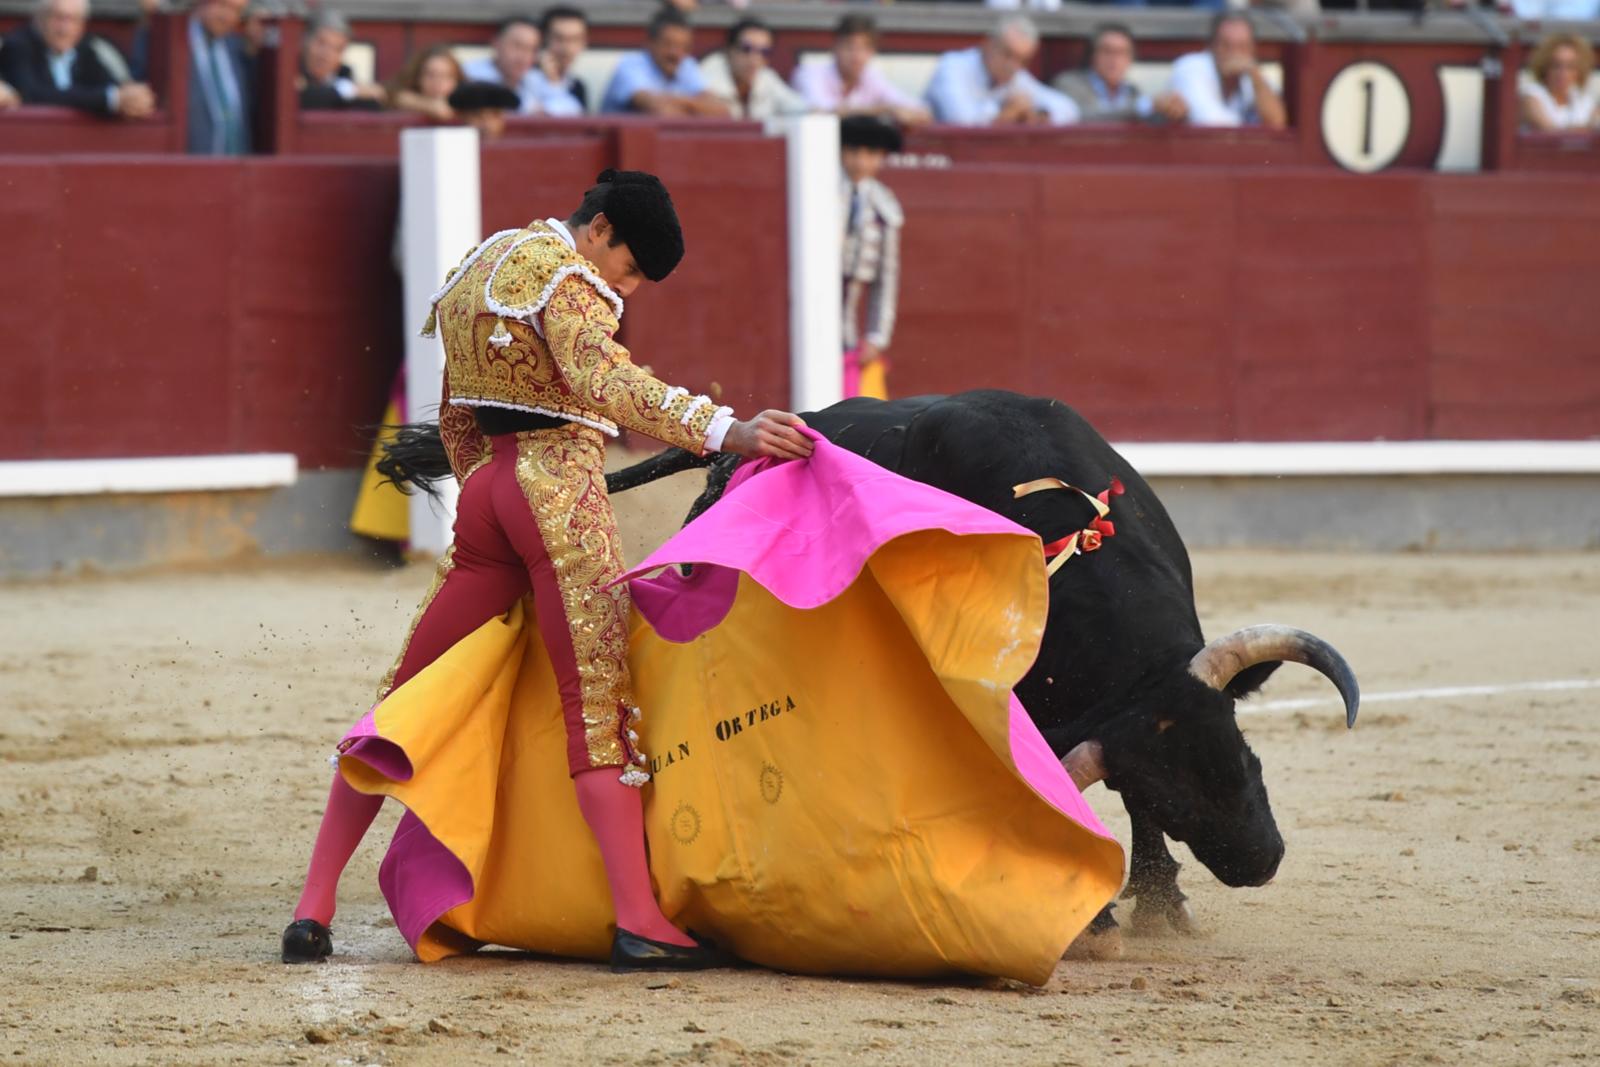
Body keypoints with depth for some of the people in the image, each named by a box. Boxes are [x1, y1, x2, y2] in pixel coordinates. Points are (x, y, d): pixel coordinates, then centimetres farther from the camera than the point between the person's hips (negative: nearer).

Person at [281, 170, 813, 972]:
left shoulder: (476, 269, 19)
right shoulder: (565, 278, -9)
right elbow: (607, 384, -27)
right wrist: (726, 432, -37)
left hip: (485, 488, 8)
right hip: (563, 488, -8)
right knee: (597, 702, -10)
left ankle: (313, 910, 7)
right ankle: (637, 922, -15)